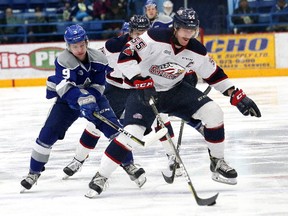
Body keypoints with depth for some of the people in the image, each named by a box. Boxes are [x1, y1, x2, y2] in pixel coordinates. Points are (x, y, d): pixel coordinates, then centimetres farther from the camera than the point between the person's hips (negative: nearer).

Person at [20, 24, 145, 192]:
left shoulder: (98, 58, -14)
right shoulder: (64, 60, -26)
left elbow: (98, 85, -10)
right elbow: (65, 87, -40)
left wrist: (90, 98, -30)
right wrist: (82, 100, -55)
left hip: (92, 96, 2)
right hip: (66, 98, -2)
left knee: (110, 124, -16)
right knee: (49, 132, -12)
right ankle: (34, 172, 4)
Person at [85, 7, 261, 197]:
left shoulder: (196, 50, -8)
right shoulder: (155, 38, -25)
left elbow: (214, 74, 4)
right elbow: (125, 57, -27)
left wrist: (237, 96, -2)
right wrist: (141, 81, -35)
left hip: (174, 90, 5)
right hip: (144, 91, -5)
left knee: (213, 112, -9)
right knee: (132, 132, -24)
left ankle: (217, 162, 8)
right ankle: (100, 177, -11)